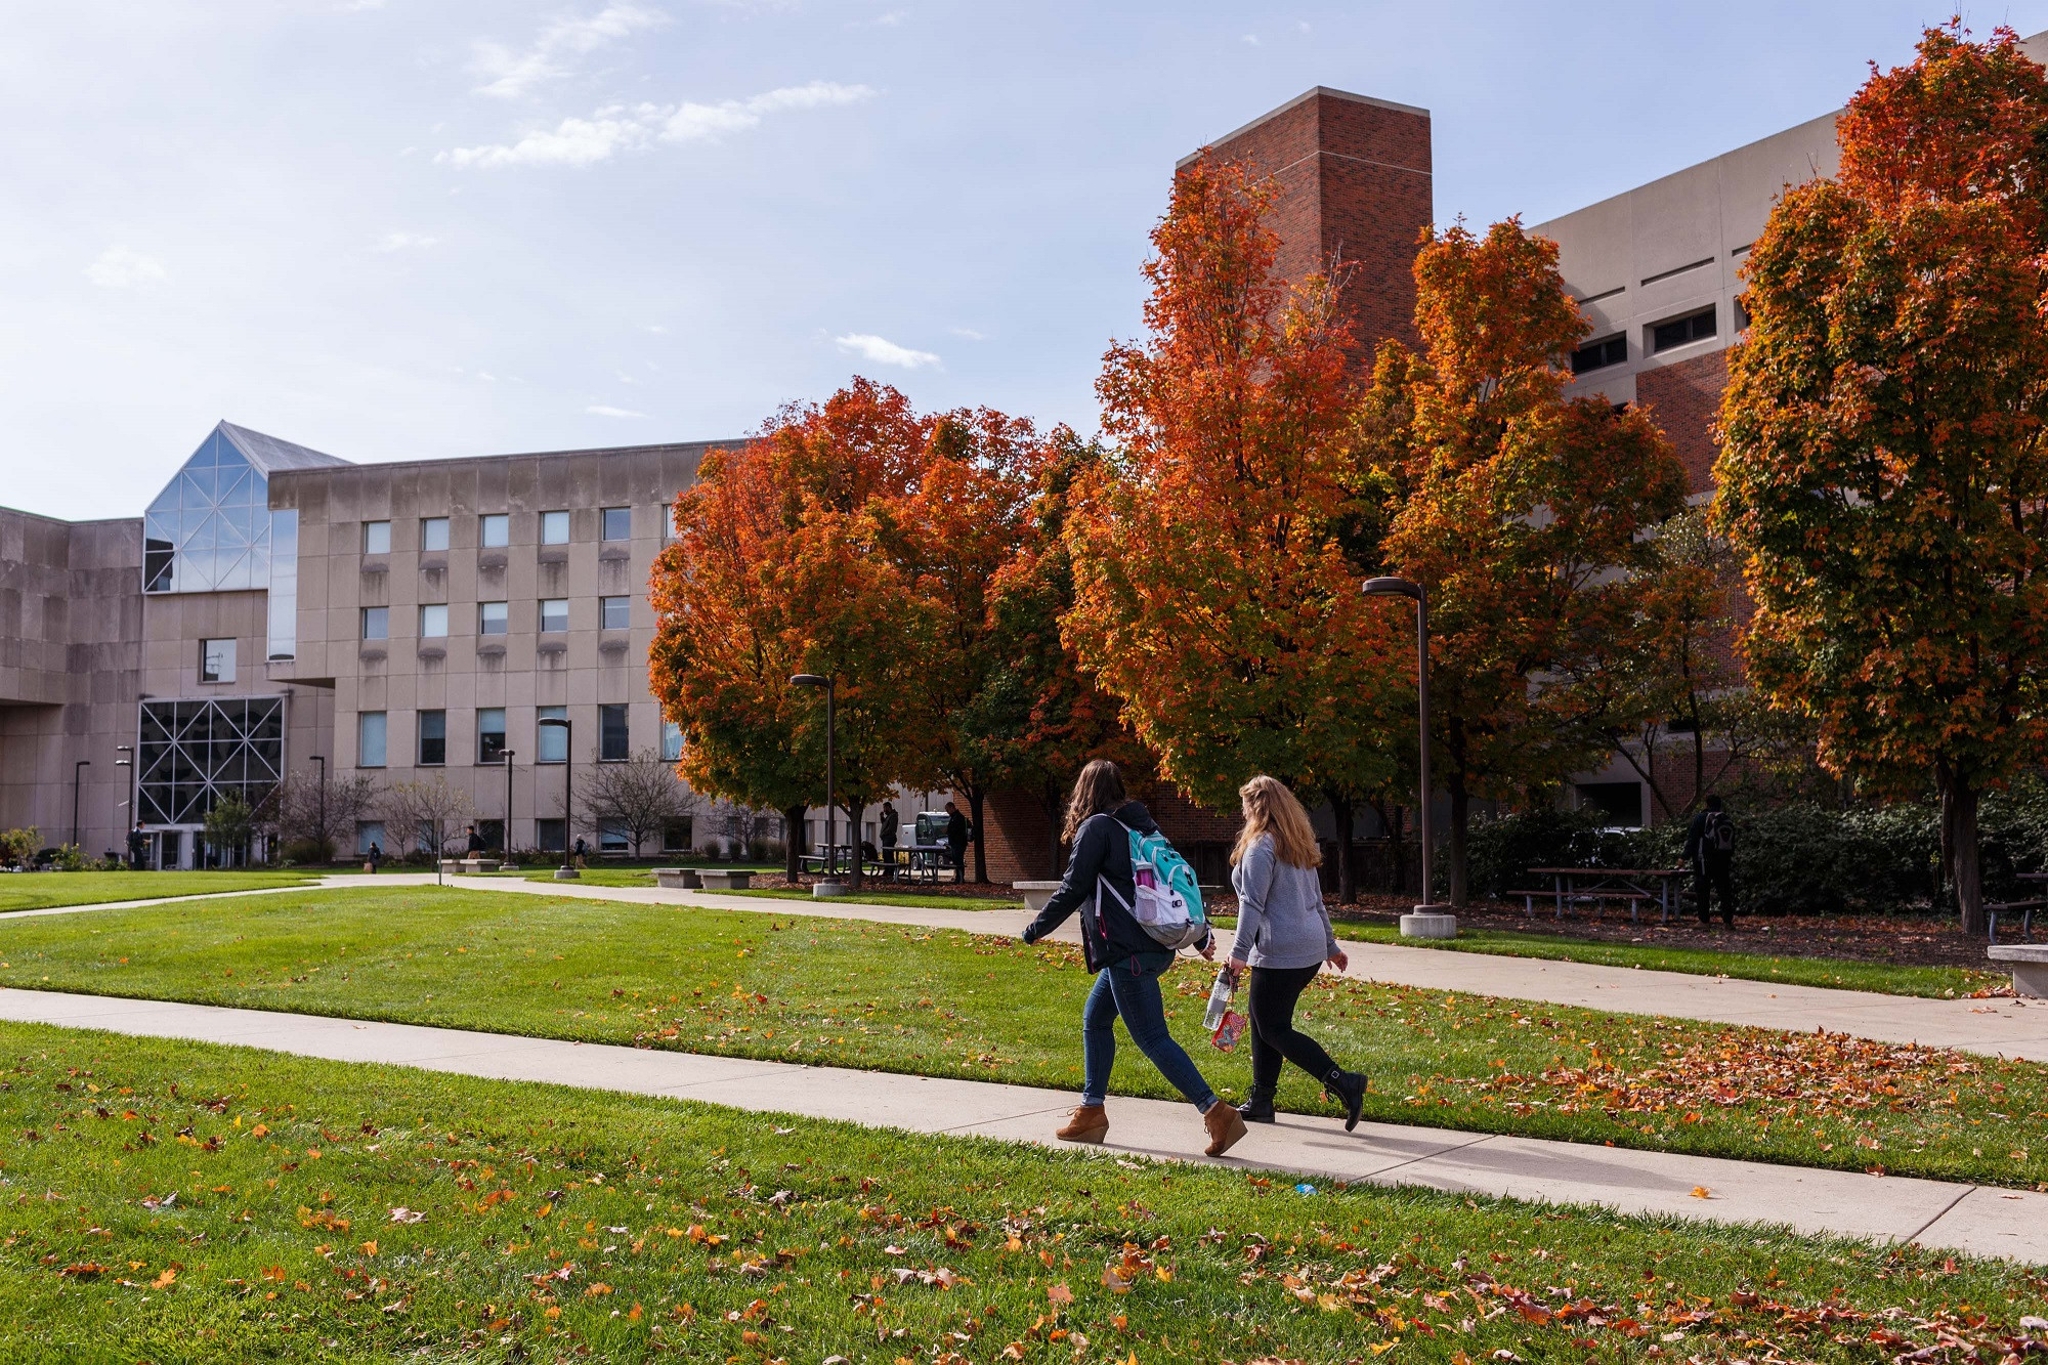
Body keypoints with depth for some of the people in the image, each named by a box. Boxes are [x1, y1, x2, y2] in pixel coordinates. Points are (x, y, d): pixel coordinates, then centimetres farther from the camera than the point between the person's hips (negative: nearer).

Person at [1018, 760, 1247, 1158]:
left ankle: (1217, 1112, -12)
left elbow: (1073, 889, -9)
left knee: (1152, 1038, -7)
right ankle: (1091, 1113, 22)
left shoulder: (1096, 827, -7)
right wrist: (1201, 936, 26)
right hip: (1156, 945, 9)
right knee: (1095, 1019, 18)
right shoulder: (1141, 824, 16)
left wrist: (1035, 929, 5)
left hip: (1127, 950, -9)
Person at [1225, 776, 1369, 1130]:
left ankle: (1342, 1082, -14)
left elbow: (1252, 903, -20)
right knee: (1260, 1017, 17)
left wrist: (1239, 952, -23)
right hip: (1310, 950, 9)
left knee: (1274, 1029, -3)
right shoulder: (1299, 846, 16)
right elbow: (1316, 899, 22)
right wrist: (1331, 946, 27)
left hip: (1279, 954, -9)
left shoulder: (1261, 847, -12)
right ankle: (1261, 1101, 20)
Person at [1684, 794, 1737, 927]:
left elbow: (1691, 839, -9)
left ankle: (1704, 919, 1)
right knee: (1725, 890, 7)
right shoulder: (1728, 820, 8)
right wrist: (1730, 857, 19)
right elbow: (1732, 843, 13)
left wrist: (1687, 856, -5)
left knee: (1703, 890, 2)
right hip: (1724, 860, 4)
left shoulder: (1700, 819, -8)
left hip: (1704, 861, -4)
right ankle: (1728, 919, 1)